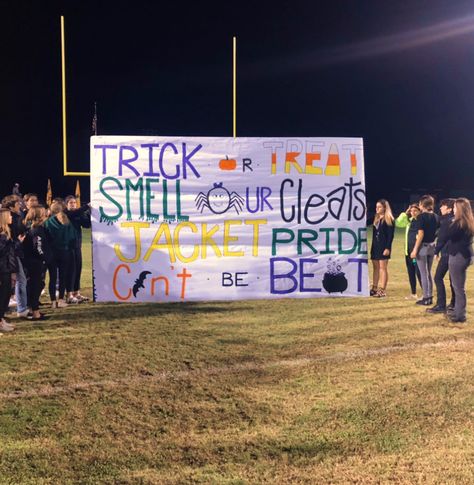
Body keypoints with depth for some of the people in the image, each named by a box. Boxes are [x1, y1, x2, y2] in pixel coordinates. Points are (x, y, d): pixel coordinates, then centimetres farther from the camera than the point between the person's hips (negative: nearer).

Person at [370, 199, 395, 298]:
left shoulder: (389, 219, -9)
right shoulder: (376, 218, 13)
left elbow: (390, 235, -13)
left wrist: (387, 248, -19)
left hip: (384, 246, -7)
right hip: (375, 246, 7)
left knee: (383, 267, -4)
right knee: (376, 267, 12)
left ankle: (382, 290, -2)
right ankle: (374, 288, 19)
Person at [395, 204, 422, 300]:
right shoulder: (409, 221, 13)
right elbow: (398, 223, 6)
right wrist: (405, 213, 3)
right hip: (409, 250, 7)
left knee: (419, 272, -8)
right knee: (410, 273, 12)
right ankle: (413, 293, 21)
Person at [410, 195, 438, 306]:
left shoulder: (422, 216, -14)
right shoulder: (435, 217, 6)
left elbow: (421, 234, -17)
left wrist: (415, 249, -14)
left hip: (423, 246, -7)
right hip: (432, 246, 7)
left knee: (424, 273, 0)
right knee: (428, 273, 16)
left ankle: (426, 298, 4)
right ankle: (430, 296, 19)